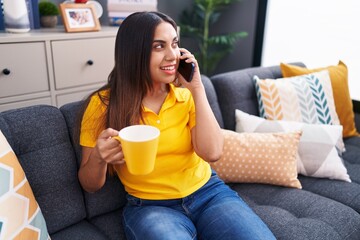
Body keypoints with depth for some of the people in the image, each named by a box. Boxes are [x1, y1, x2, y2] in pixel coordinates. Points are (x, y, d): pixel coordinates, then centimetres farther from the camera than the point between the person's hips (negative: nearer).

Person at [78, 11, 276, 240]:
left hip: (209, 193, 3)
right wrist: (99, 157, -25)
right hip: (149, 206, -2)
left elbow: (212, 152, -15)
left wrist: (197, 88, -14)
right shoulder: (103, 104, -8)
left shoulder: (187, 96, 0)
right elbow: (91, 185, -2)